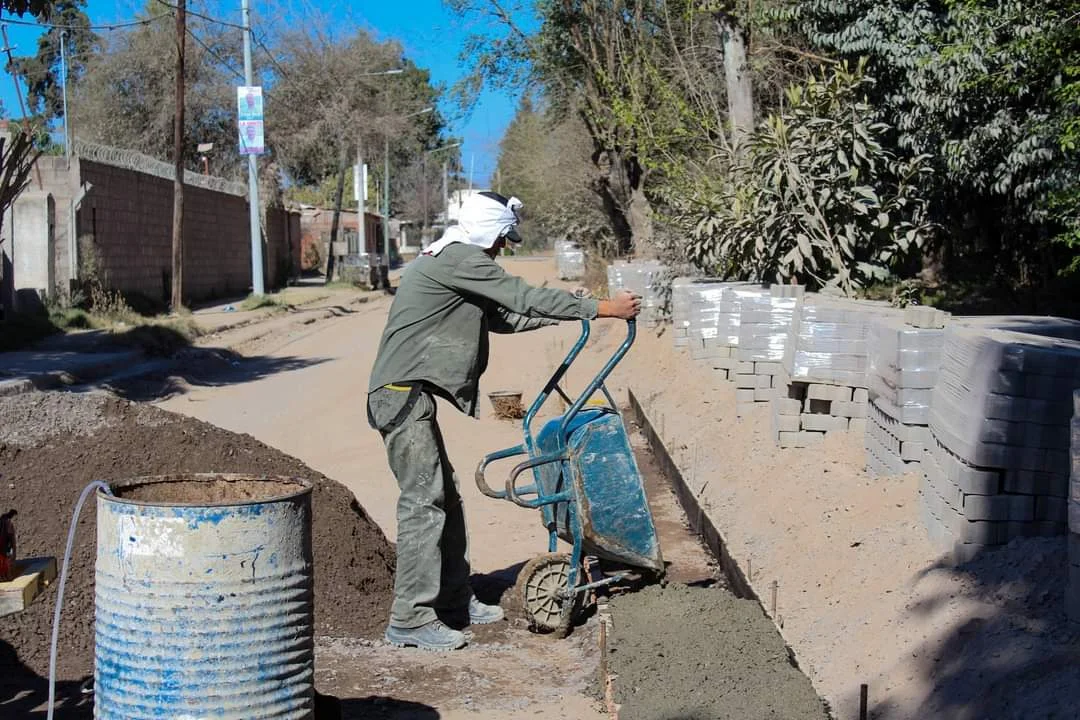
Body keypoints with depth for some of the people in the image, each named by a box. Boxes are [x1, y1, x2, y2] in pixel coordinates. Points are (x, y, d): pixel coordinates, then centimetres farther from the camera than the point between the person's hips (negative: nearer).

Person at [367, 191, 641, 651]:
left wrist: (565, 315, 27)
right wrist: (601, 308, -10)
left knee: (445, 497, 14)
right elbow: (523, 298, -15)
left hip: (411, 396, 11)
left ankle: (454, 600, 23)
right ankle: (410, 619, -8)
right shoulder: (460, 259, -12)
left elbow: (502, 317, 27)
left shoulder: (448, 261, 21)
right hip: (404, 394, -11)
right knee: (424, 500, -11)